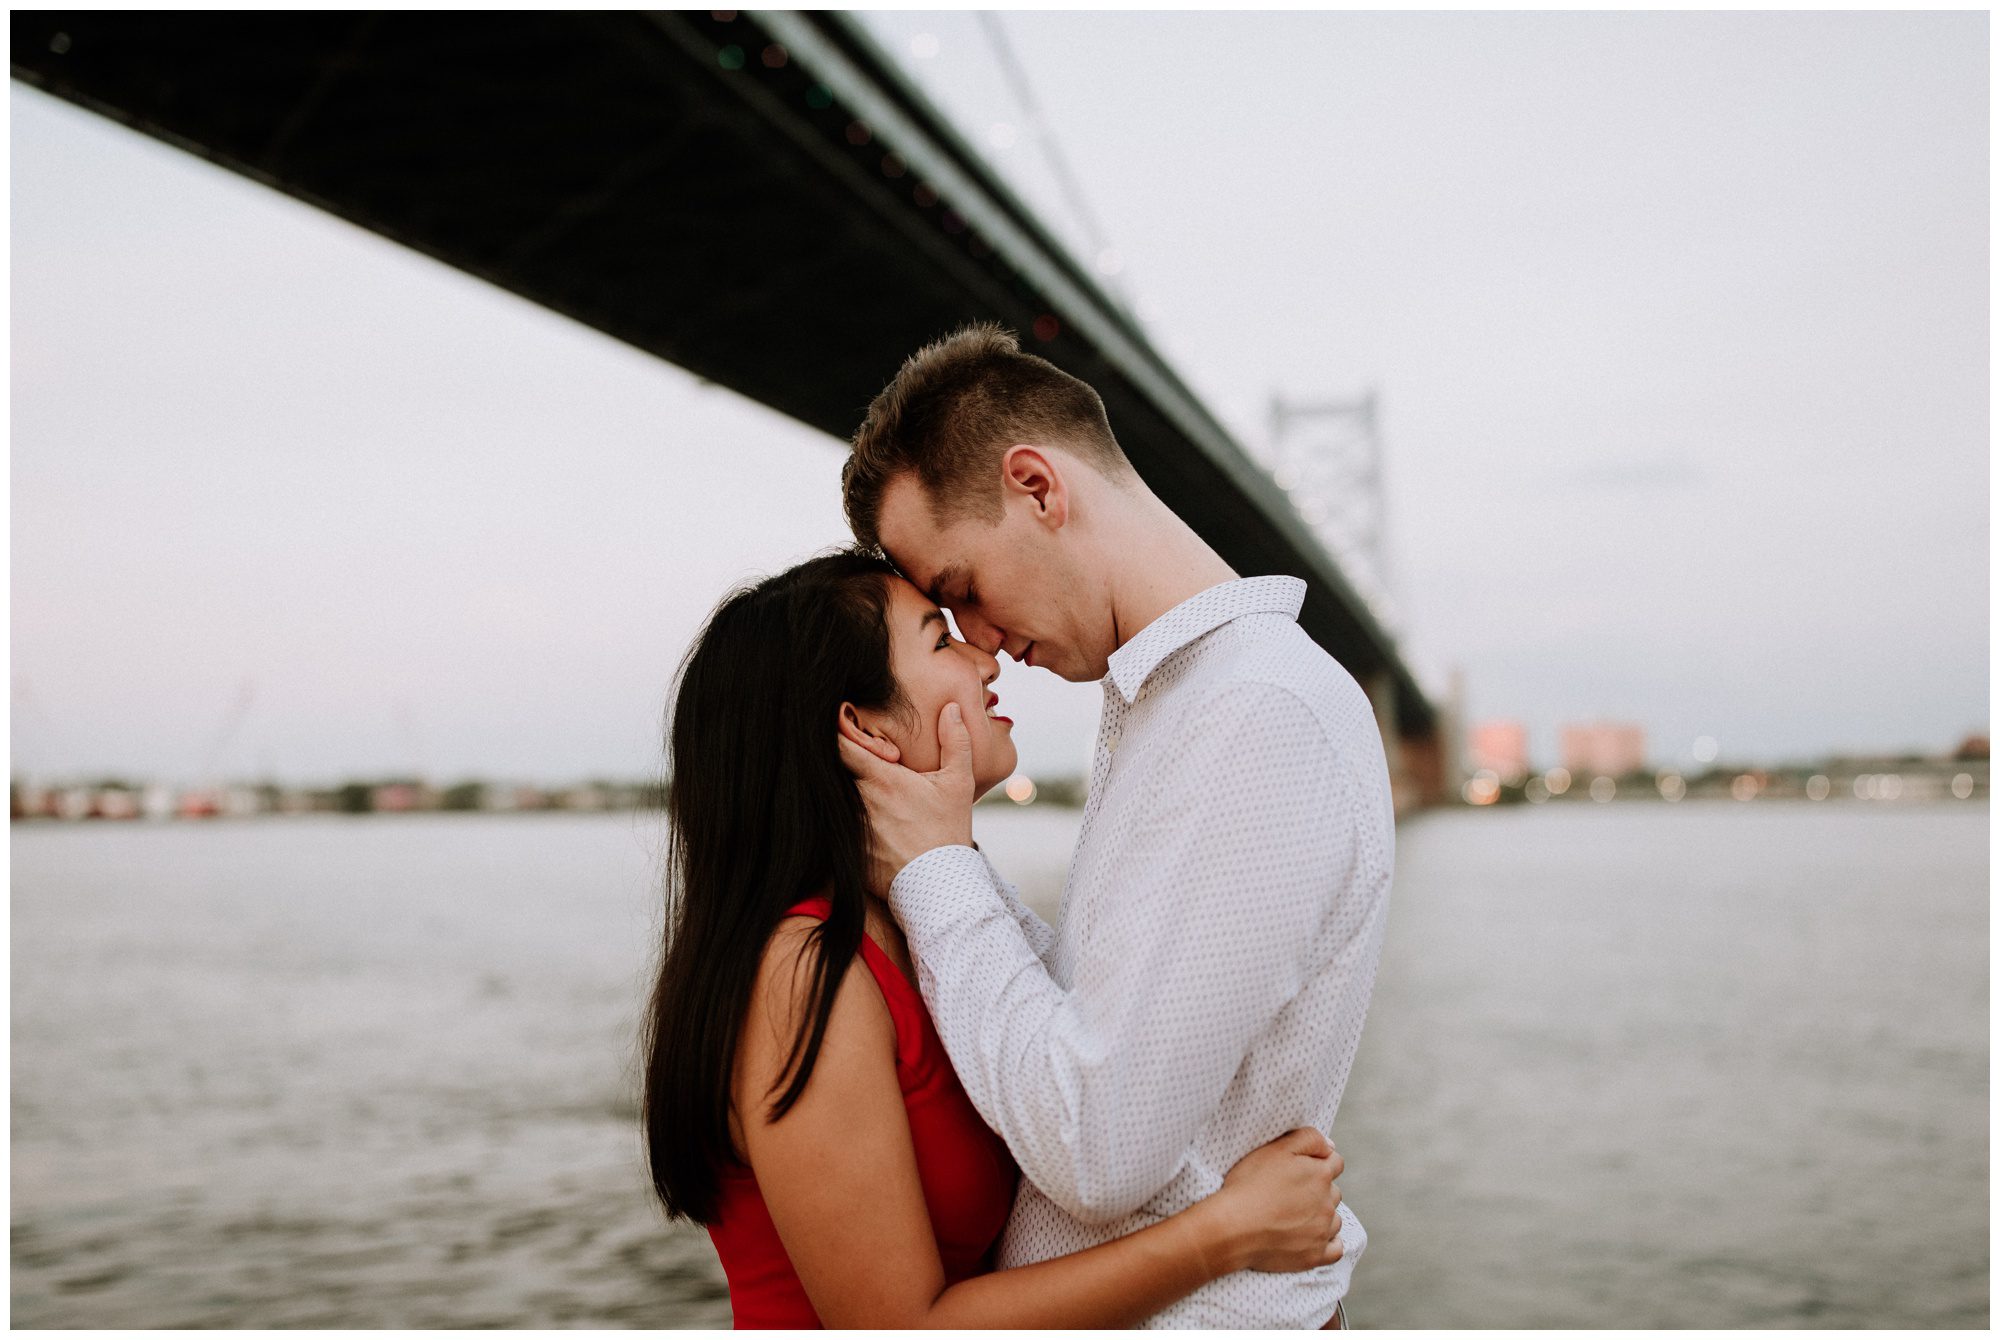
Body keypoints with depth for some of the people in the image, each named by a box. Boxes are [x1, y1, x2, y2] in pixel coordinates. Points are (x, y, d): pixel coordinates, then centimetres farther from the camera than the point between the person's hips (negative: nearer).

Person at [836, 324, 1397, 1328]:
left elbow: (1097, 1152, -27)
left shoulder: (1263, 722, -25)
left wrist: (936, 872, -17)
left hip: (1191, 1315, -9)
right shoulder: (1163, 703, 8)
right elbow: (1088, 1006, 7)